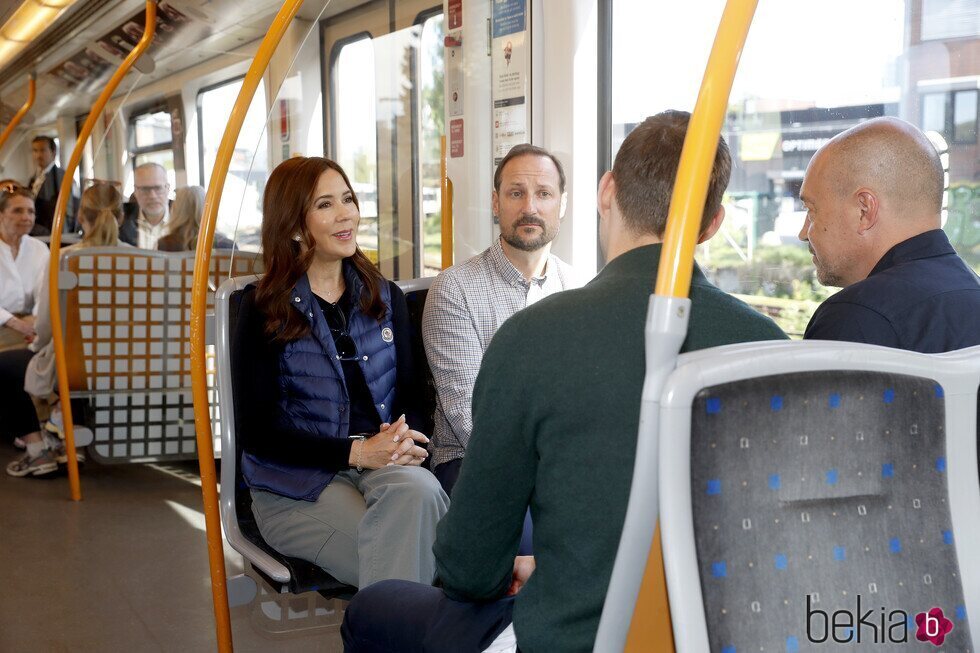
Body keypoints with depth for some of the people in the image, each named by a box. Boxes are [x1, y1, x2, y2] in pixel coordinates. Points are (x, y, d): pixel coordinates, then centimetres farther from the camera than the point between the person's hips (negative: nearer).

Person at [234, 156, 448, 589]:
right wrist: (356, 452, -17)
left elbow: (410, 395, 15)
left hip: (383, 466, 4)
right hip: (295, 485, -4)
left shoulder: (385, 298, 14)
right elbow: (257, 432, -4)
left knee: (417, 490, -33)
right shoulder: (264, 309, 1)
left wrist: (404, 439, -11)